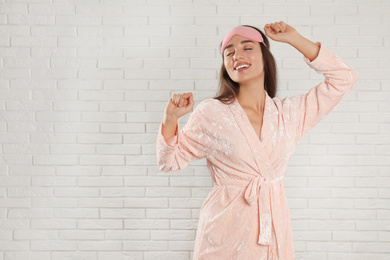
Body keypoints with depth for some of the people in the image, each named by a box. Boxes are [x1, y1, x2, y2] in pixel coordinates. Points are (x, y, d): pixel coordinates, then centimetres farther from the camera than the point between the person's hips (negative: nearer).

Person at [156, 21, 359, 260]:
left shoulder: (289, 114, 4)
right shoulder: (211, 113, -3)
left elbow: (345, 78, 4)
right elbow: (171, 161, 3)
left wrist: (294, 39, 0)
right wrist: (171, 118, -16)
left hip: (274, 230, 3)